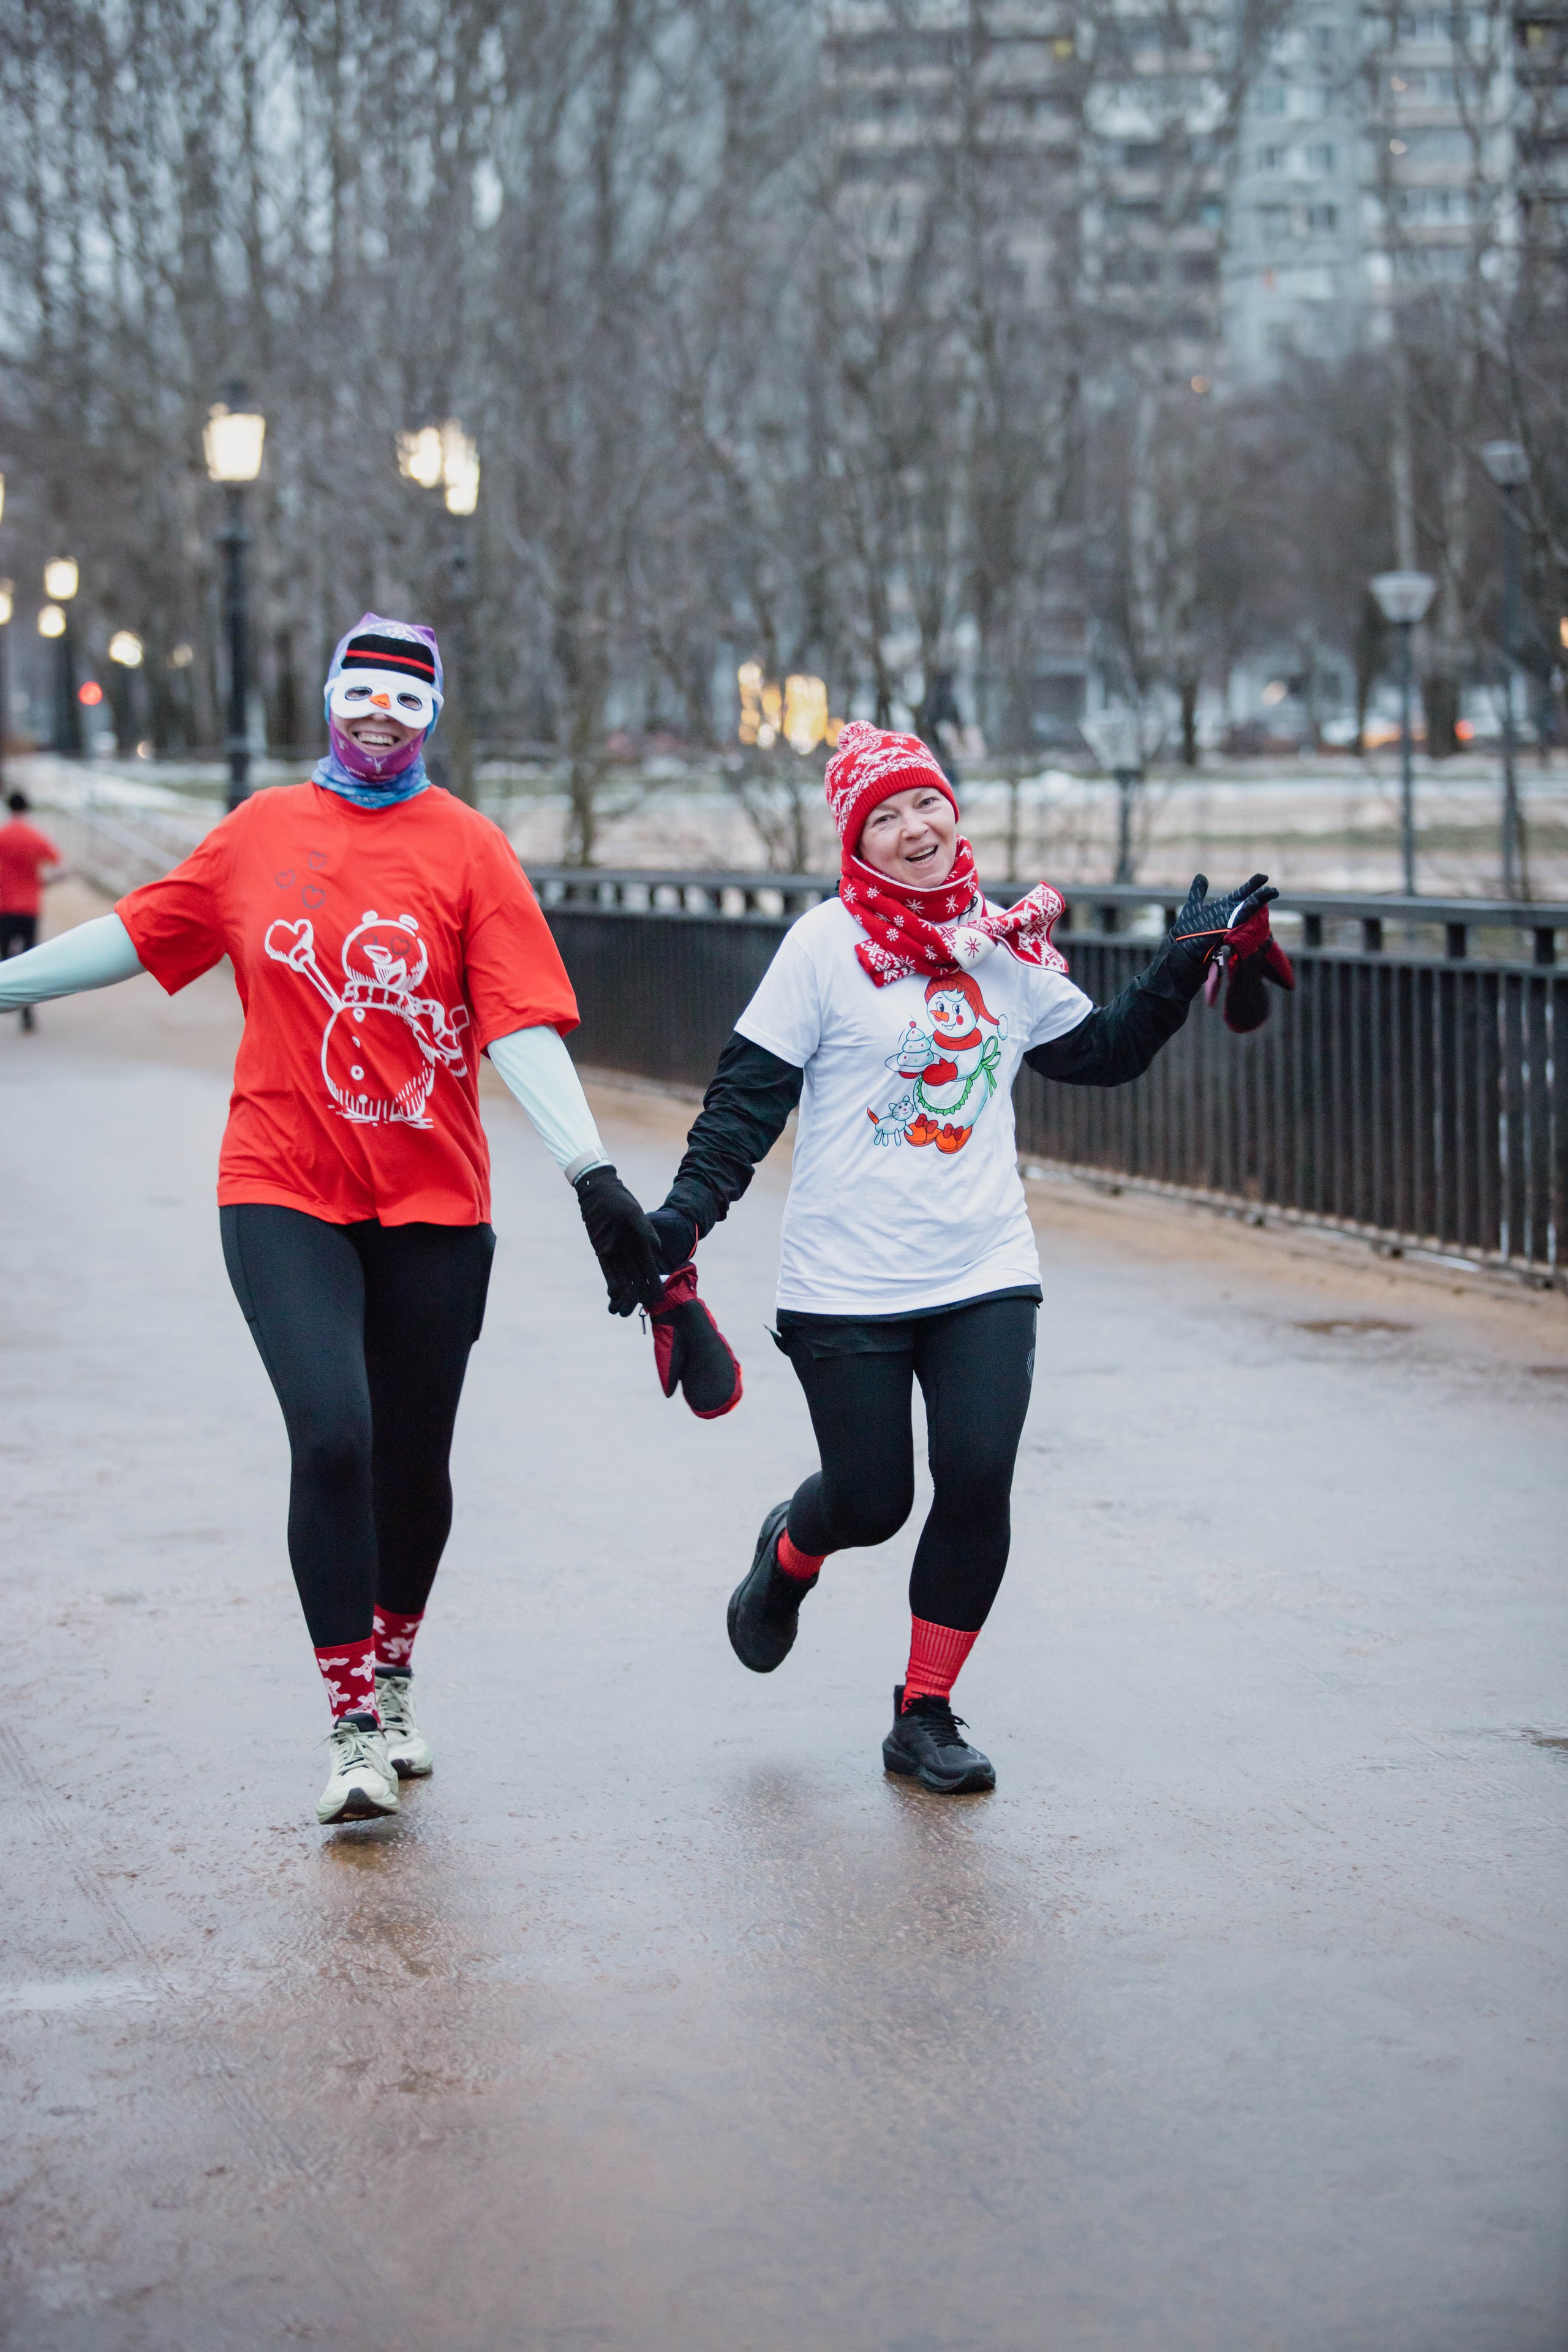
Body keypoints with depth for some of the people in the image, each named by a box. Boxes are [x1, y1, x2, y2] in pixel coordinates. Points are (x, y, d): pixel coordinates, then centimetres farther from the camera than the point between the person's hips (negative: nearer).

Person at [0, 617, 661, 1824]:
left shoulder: (467, 847, -1)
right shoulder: (263, 830, 6)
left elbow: (522, 1023, -8)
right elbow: (138, 935, 16)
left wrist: (595, 1176, -18)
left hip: (430, 1202, 0)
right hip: (285, 1191, 0)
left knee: (413, 1462, 7)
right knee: (331, 1437, -15)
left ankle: (395, 1679, 35)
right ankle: (357, 1727, -3)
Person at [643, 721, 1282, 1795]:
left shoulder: (1009, 948, 8)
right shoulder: (826, 945, -5)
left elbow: (1101, 1052, 20)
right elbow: (751, 1093, -5)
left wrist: (1187, 962, 12)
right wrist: (689, 1209, -16)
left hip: (986, 1278, 3)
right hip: (847, 1288, -3)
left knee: (978, 1485, -9)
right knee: (871, 1500, 2)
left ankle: (927, 1711, 9)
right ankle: (790, 1555, 40)